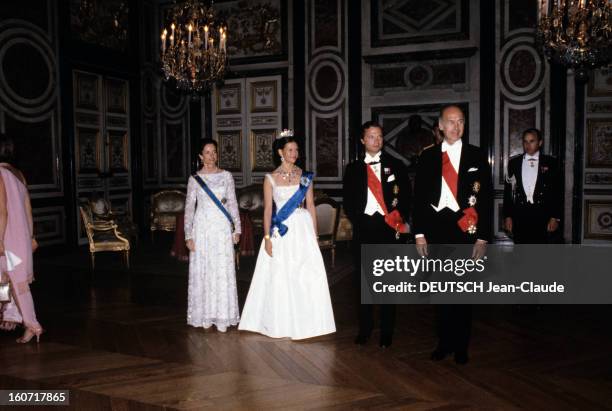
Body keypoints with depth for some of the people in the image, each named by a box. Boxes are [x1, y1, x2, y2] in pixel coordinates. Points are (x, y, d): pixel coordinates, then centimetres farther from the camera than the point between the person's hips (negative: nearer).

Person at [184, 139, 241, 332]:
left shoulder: (226, 176, 6)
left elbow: (232, 203, 8)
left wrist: (236, 228, 3)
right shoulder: (194, 179, 3)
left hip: (222, 227, 0)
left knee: (223, 270, 0)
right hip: (202, 227, 0)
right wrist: (188, 235, -2)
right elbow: (189, 208, 3)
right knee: (202, 270, 3)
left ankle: (222, 317, 8)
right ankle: (205, 315, 15)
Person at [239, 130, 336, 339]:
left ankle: (303, 322, 14)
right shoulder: (271, 178, 1)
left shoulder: (304, 176, 7)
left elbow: (311, 205, 7)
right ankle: (281, 323, 18)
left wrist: (314, 234, 2)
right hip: (281, 231, -1)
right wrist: (267, 237, -7)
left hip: (303, 229, 2)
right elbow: (268, 209, -1)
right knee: (280, 277, 3)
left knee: (307, 275, 0)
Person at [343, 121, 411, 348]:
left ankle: (386, 332, 16)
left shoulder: (396, 165, 5)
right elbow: (348, 201, 9)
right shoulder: (353, 168, 9)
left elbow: (406, 196, 3)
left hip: (390, 228, -1)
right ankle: (365, 328, 21)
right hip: (363, 229, 2)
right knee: (363, 281, 8)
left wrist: (400, 220, -8)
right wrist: (358, 220, -4)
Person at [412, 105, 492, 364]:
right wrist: (419, 233, 0)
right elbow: (419, 196, 6)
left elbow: (486, 198, 0)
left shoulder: (477, 156, 2)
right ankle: (444, 342, 23)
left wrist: (483, 237, -5)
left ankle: (461, 346, 20)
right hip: (436, 231, 2)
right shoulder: (428, 156, 7)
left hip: (466, 231, -1)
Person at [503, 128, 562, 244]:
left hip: (542, 216, -1)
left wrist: (555, 217, -3)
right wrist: (507, 216, 3)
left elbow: (557, 192, 3)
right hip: (519, 216, 1)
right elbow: (508, 191, 8)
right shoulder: (513, 162, 9)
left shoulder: (550, 163, 5)